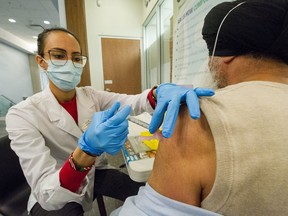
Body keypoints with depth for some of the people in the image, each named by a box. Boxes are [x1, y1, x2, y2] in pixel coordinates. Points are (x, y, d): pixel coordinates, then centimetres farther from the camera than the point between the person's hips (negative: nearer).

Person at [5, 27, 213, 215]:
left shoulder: (92, 95, -10)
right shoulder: (22, 115, -22)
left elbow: (132, 102, -27)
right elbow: (46, 195, -29)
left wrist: (160, 91, -49)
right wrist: (87, 149, -49)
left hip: (95, 174, 3)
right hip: (52, 196, -2)